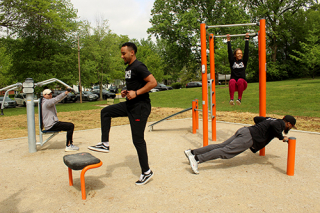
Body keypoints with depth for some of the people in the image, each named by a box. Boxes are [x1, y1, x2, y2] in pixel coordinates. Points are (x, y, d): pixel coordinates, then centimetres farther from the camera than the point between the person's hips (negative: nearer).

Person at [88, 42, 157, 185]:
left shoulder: (138, 67, -15)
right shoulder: (128, 68, 15)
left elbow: (153, 82, -24)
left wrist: (136, 93, -25)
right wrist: (127, 92, 10)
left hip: (140, 106, -10)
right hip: (130, 104, 10)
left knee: (138, 140, -5)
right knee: (105, 112, 11)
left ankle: (146, 172, 9)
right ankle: (105, 144, 14)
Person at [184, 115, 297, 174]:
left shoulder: (271, 119, 29)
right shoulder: (280, 123, 4)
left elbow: (256, 118, 41)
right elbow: (273, 125, -20)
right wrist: (282, 137, -7)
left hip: (243, 131, 9)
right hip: (248, 137, -9)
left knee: (221, 146, 2)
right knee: (225, 152, -19)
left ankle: (192, 152, -4)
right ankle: (197, 158, -32)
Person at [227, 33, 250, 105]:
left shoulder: (244, 61, 14)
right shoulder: (232, 62, 11)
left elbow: (246, 51, 12)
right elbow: (230, 52, 9)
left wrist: (247, 39, 14)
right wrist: (228, 40, 12)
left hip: (242, 84, 1)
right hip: (234, 84, -1)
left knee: (240, 80, -34)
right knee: (232, 81, -35)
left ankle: (239, 99, -34)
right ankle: (231, 99, -43)